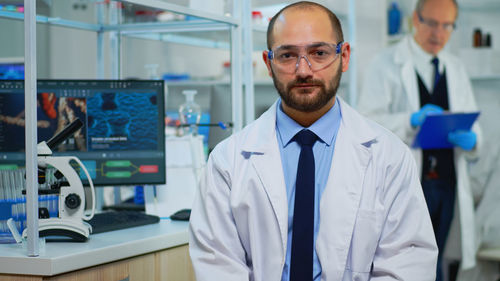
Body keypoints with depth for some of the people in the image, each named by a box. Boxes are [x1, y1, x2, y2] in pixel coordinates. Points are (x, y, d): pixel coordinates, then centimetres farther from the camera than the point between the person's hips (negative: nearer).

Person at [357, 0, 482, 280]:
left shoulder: (456, 70, 18)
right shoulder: (385, 65, 1)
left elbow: (472, 124, 17)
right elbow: (366, 122, -10)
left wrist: (471, 140, -8)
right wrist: (412, 120, -26)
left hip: (447, 183, 5)